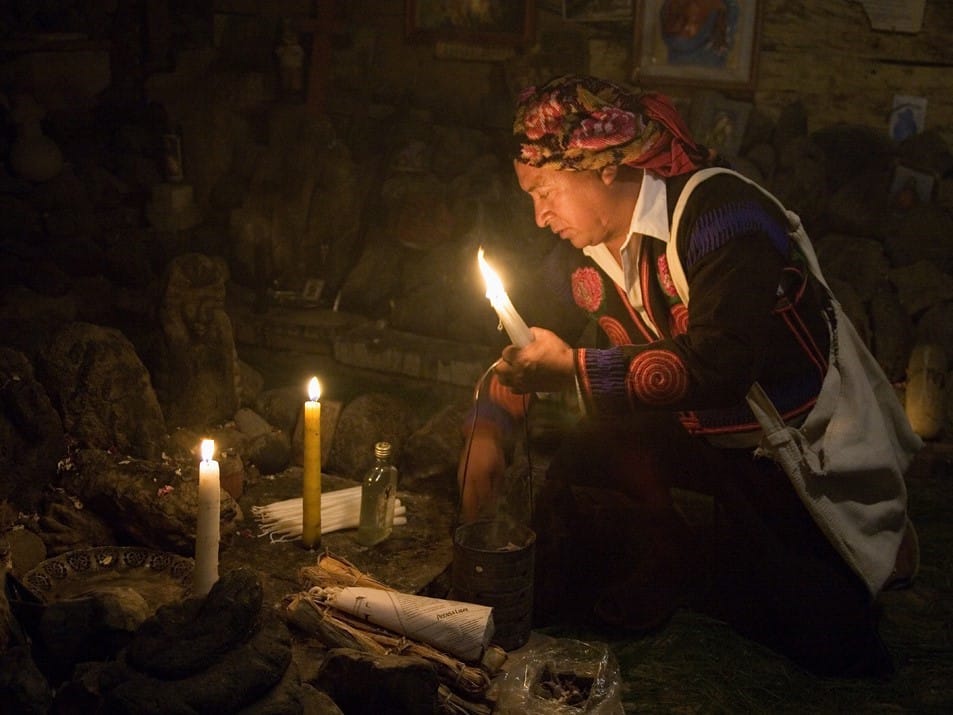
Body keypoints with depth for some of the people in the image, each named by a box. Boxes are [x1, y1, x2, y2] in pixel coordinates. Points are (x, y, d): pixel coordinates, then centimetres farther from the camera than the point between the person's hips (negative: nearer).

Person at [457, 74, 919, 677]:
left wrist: (574, 368, -25)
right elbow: (526, 344, 11)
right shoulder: (580, 258, 4)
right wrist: (488, 430, -9)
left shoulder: (718, 210, -19)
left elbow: (717, 365, -31)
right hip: (701, 450, 6)